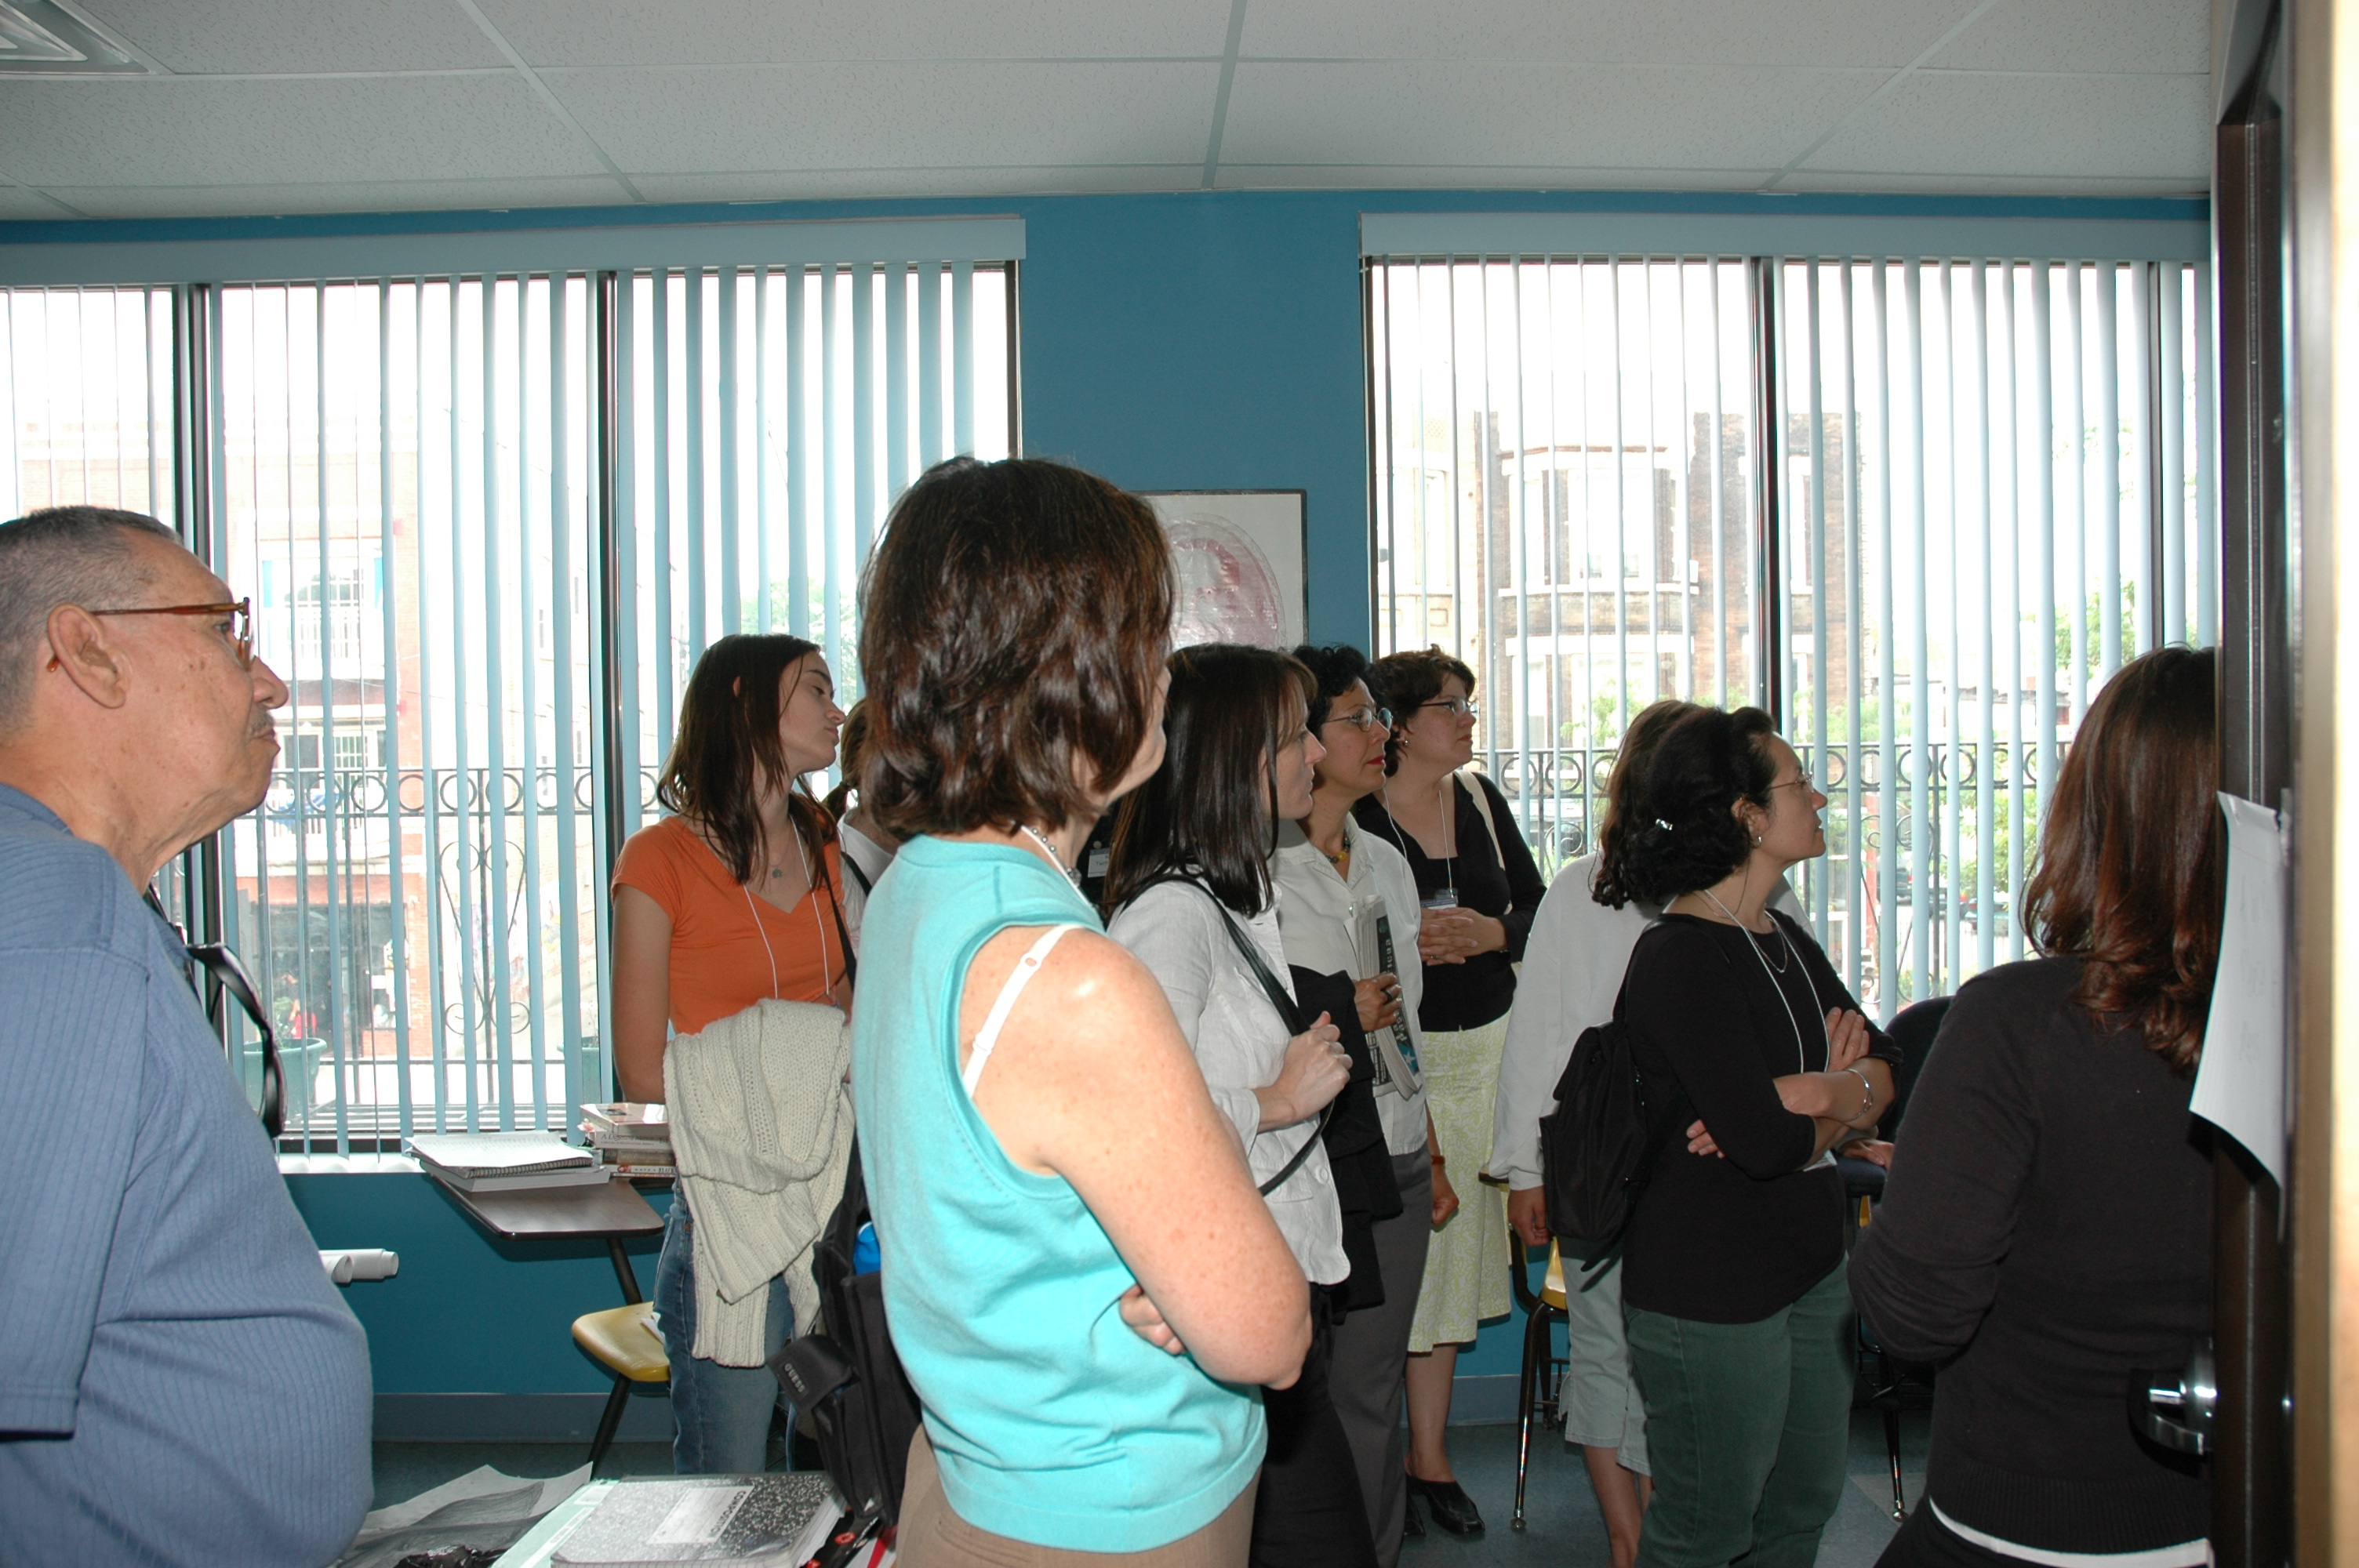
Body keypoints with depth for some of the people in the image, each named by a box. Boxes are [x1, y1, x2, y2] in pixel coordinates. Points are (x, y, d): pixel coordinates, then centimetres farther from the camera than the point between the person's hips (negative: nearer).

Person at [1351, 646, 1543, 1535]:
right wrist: (1409, 947, -20)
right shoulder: (1351, 816, -9)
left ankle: (1429, 1457, 21)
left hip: (1484, 1044, 6)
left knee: (1452, 1238, 10)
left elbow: (1539, 907, 14)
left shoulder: (1479, 798, 10)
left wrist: (1491, 934, -6)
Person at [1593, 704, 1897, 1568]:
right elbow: (1764, 1139, -26)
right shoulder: (1680, 955, -19)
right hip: (1710, 1294, -9)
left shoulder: (1786, 940, 10)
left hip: (1812, 1267, 9)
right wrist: (1839, 1095, -6)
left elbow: (1884, 1069, 5)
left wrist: (1805, 1097, -16)